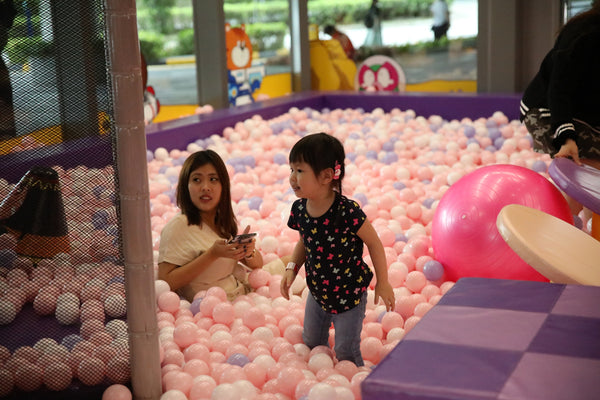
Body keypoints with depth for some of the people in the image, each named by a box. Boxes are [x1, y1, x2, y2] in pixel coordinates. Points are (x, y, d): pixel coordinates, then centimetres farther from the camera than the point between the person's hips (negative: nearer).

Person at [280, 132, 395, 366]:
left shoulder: (347, 211, -29)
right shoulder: (299, 209, -11)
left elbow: (373, 243, -17)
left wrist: (383, 283, -9)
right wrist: (292, 268, -6)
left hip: (349, 294, -6)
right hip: (317, 292, 6)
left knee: (346, 352, 4)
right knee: (311, 345, 21)